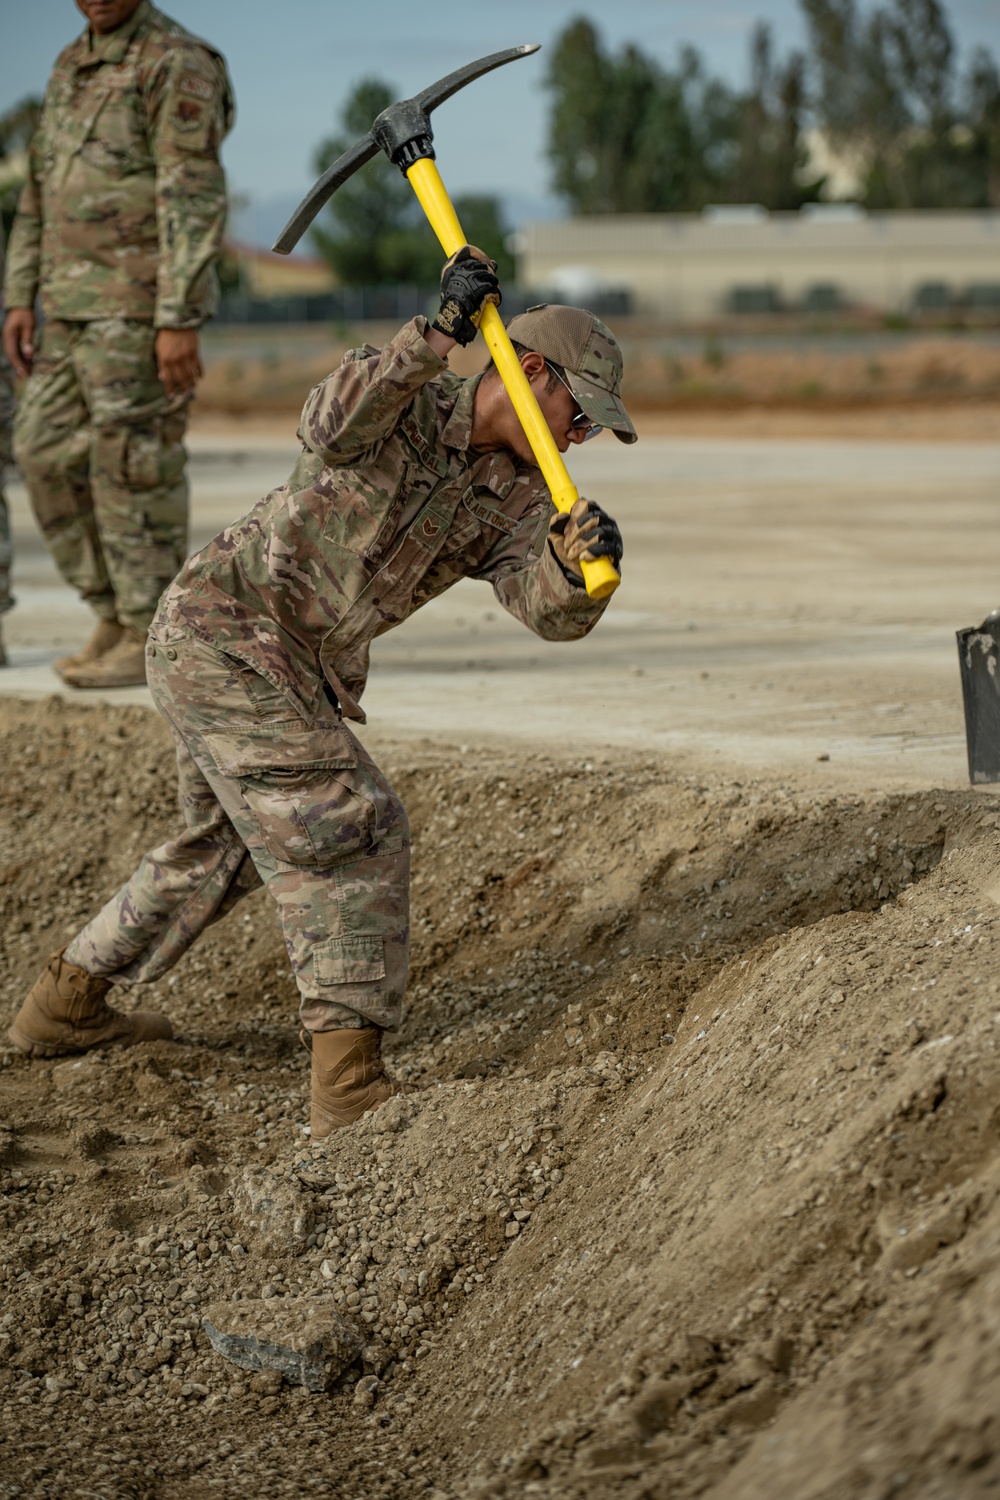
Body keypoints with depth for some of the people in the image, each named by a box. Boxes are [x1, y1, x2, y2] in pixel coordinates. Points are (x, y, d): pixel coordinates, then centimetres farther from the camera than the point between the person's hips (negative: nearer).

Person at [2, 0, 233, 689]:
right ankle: (117, 619, 15)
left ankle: (154, 639, 3)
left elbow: (195, 201, -19)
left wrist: (179, 321, -24)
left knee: (133, 469, -5)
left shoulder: (177, 64, -13)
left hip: (145, 304, -9)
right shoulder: (75, 66, 16)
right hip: (78, 307, 9)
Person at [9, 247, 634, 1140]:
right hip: (224, 625, -10)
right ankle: (350, 1086, -20)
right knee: (350, 832, -16)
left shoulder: (514, 498, 5)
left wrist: (579, 563, -32)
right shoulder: (401, 401, -13)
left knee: (230, 844, 24)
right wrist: (439, 334, -44)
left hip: (299, 669, 10)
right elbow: (333, 427, -37)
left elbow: (553, 612, -10)